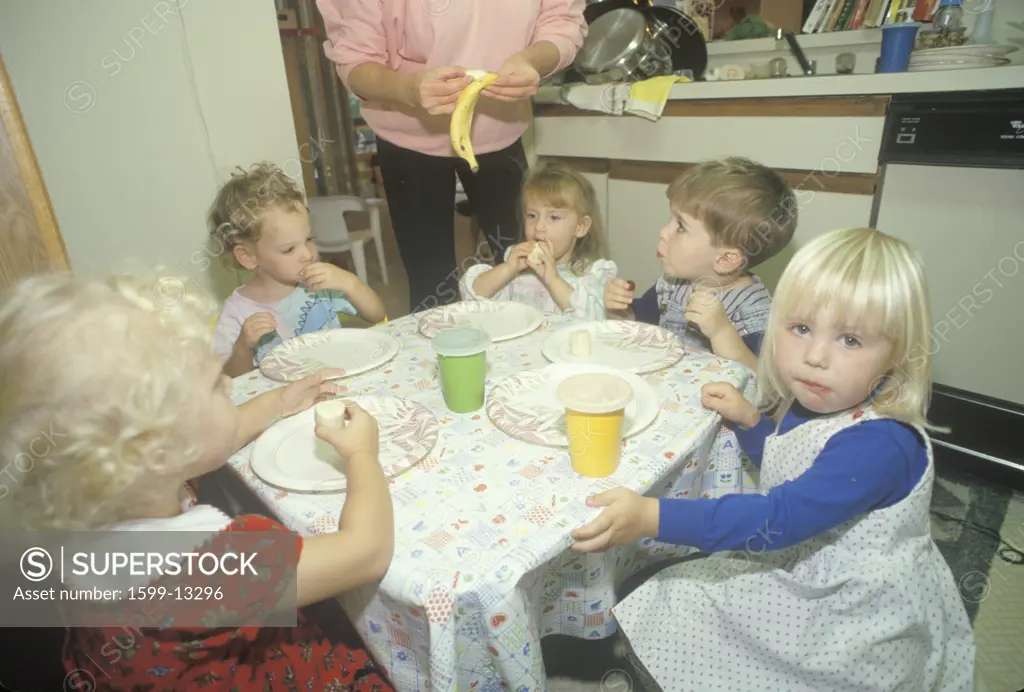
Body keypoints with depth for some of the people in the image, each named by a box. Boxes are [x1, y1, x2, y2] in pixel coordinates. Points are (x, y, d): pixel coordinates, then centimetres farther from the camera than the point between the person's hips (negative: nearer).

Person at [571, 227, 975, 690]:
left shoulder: (879, 443, -31)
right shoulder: (811, 402, -5)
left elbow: (779, 519, -39)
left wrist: (651, 516, -45)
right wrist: (748, 418, -3)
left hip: (858, 618, -8)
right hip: (801, 574, 8)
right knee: (678, 600, 9)